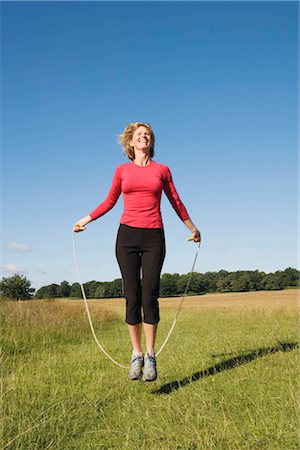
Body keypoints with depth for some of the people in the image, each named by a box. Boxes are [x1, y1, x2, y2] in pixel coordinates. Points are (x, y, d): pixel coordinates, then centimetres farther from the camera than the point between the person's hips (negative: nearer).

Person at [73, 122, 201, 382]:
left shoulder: (162, 170, 10)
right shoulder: (122, 170, 11)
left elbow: (176, 202, 19)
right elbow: (110, 201, 20)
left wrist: (192, 228, 25)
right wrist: (87, 219, 16)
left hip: (153, 237, 0)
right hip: (127, 235, 1)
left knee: (150, 295, -7)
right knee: (132, 297, -1)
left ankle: (151, 356, -1)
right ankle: (136, 355, 7)